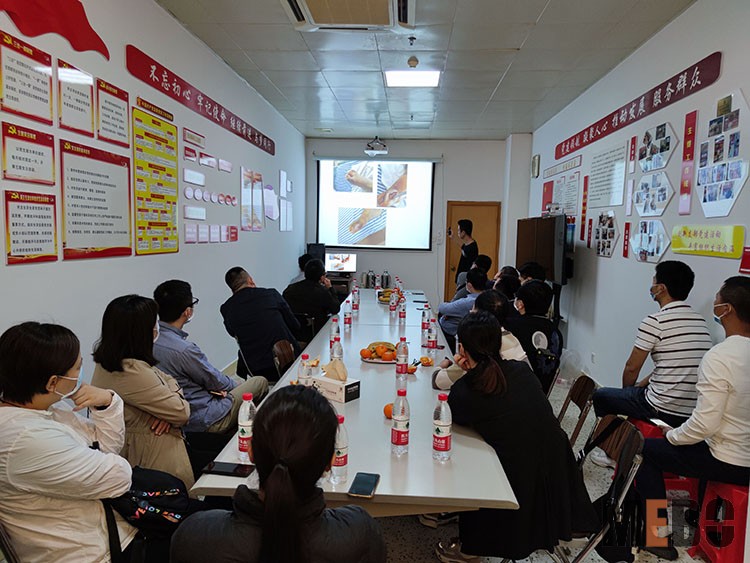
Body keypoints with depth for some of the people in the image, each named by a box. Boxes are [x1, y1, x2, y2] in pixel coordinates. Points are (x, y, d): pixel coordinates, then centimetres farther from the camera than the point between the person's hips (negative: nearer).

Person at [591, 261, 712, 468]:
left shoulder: (655, 322, -16)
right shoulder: (701, 322, 7)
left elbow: (632, 368, -8)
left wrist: (627, 389, 12)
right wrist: (641, 384, 19)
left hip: (663, 411, -7)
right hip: (694, 413, 8)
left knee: (601, 396, 15)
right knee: (636, 392, 33)